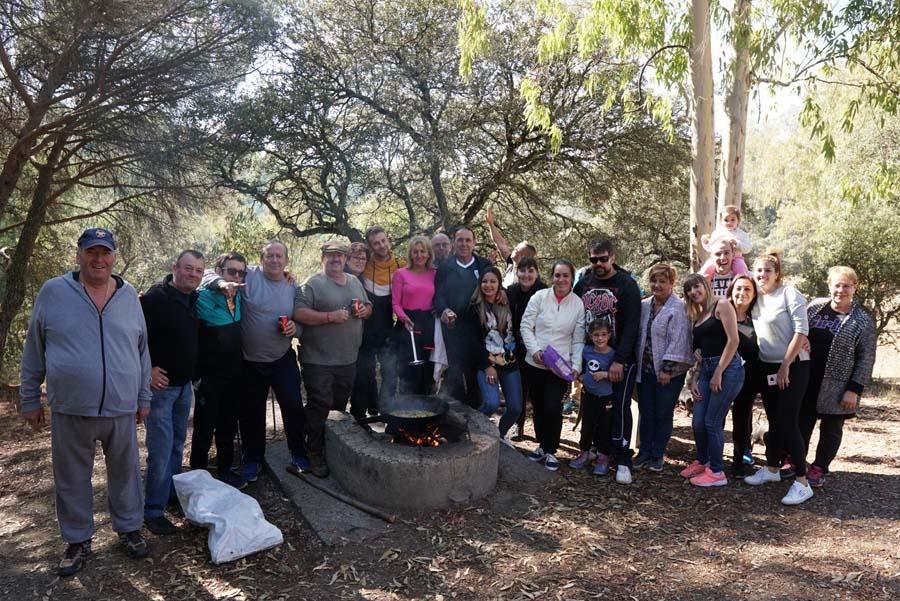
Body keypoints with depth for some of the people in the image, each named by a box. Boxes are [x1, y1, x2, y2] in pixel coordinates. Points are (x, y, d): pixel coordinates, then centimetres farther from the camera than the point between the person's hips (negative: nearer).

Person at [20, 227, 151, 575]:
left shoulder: (129, 296, 3)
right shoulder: (52, 292, -3)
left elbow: (142, 350, 9)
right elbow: (34, 351, 3)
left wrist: (144, 396, 10)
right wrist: (29, 399, 5)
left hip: (121, 409, 1)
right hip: (70, 410, -1)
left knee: (125, 473, 14)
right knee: (72, 479, 12)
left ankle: (129, 528, 32)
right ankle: (78, 540, 30)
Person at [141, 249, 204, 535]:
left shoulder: (195, 300, 7)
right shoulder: (155, 297, -15)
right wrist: (147, 370, -18)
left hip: (184, 385, 7)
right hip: (160, 384, -7)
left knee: (177, 445, 17)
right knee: (161, 449, -6)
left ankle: (171, 495, 31)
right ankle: (153, 511, 5)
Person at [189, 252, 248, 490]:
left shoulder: (238, 296, 5)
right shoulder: (204, 296, -12)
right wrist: (219, 285, -28)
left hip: (233, 374, 6)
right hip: (210, 376, -6)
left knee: (228, 426, 17)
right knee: (204, 429, 6)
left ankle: (225, 470, 32)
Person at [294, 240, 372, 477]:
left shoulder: (355, 282, 12)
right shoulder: (312, 284, -9)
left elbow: (368, 307, 23)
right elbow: (299, 313, -19)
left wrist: (365, 310, -1)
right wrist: (330, 316, -24)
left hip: (348, 359, 6)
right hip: (318, 360, -6)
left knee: (339, 406, 17)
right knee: (319, 407, -2)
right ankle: (315, 454, 12)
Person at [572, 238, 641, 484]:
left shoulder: (626, 285, -9)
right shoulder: (584, 283, 5)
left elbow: (631, 326, -14)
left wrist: (619, 360, -20)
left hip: (621, 359, -4)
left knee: (620, 407, -5)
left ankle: (622, 461, 2)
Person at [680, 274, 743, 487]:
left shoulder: (721, 305, -4)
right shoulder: (696, 317, 17)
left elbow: (733, 340, -12)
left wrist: (719, 373, -14)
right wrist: (694, 379, 8)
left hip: (727, 368, -7)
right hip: (705, 370, 7)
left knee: (712, 422, -5)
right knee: (697, 422, 5)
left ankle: (717, 472, 9)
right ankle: (702, 461, 27)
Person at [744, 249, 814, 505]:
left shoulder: (789, 293, -11)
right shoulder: (757, 298, 7)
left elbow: (801, 330, -16)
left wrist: (786, 365, -16)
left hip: (793, 366, -6)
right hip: (767, 367, 6)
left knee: (788, 422, -9)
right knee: (774, 420, 14)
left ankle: (802, 482, -3)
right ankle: (772, 469, 26)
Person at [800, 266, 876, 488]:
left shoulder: (862, 321, -7)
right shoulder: (814, 307, 2)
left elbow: (866, 359, -7)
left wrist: (854, 389, -12)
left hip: (836, 387, -3)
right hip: (806, 381, 3)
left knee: (831, 429, 10)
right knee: (801, 424, 12)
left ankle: (819, 469, 23)